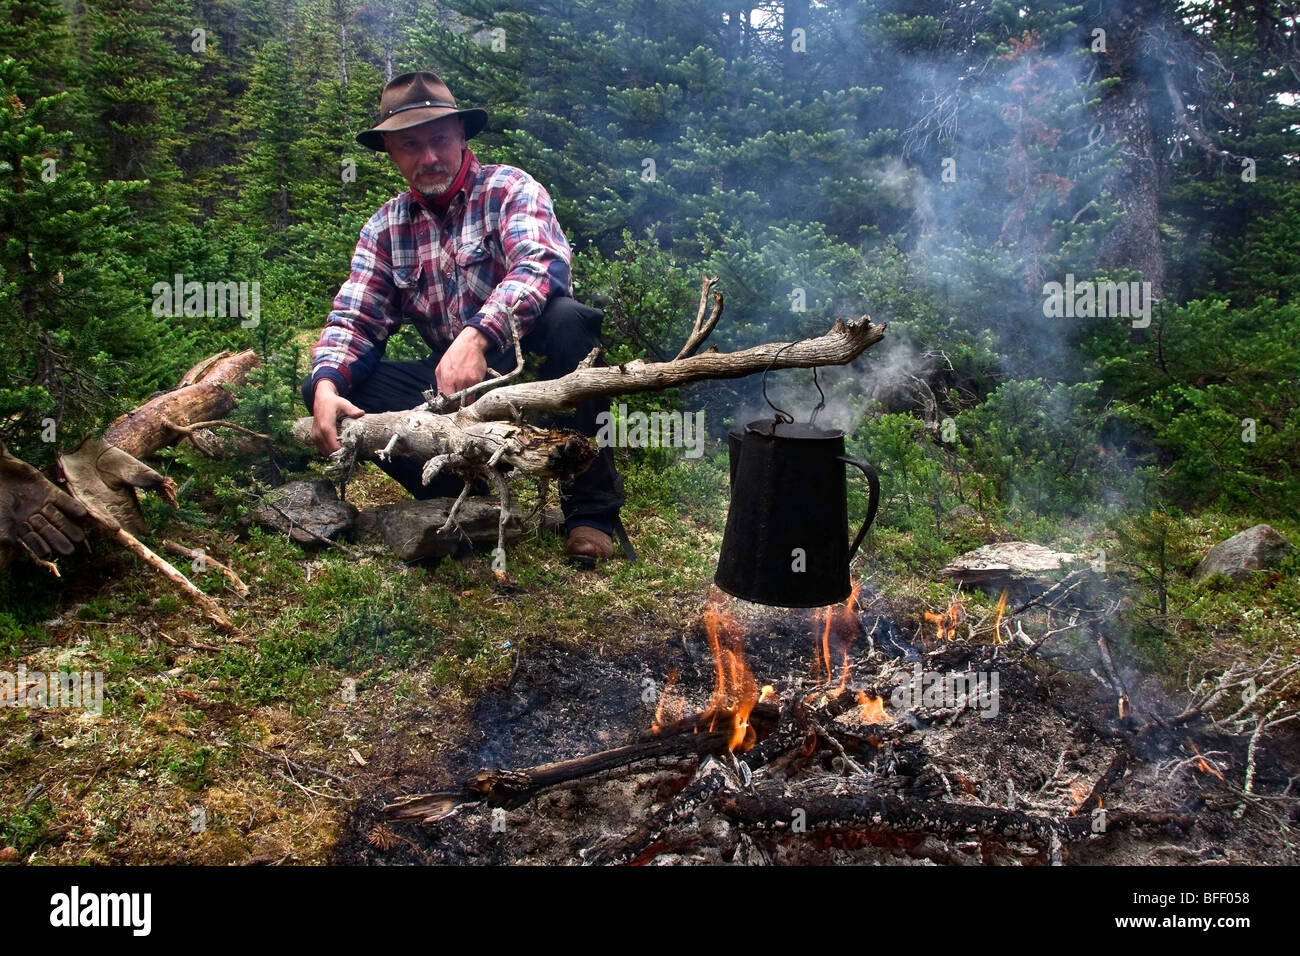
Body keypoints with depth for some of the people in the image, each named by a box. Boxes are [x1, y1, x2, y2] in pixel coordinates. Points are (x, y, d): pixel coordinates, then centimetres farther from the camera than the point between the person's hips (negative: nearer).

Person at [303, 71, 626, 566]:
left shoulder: (509, 189, -5)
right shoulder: (385, 228, 8)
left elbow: (540, 267, -25)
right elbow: (353, 319, 2)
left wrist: (476, 336, -43)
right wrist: (327, 386, -21)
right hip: (450, 381, 4)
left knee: (569, 320, -36)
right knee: (328, 387, -14)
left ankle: (591, 508, -24)